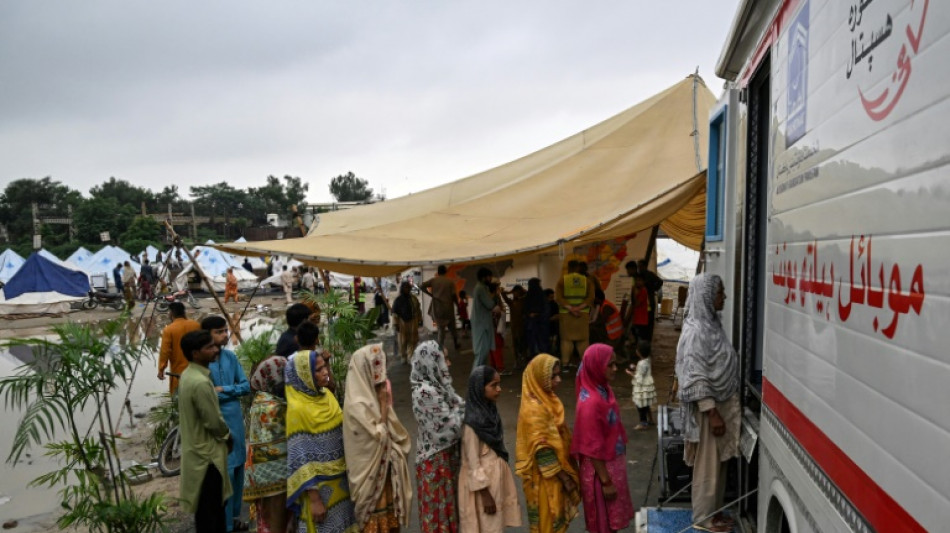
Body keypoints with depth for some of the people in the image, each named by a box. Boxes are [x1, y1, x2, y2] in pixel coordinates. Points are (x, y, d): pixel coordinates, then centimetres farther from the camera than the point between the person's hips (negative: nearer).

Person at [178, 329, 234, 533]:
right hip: (206, 452, -9)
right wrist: (228, 437, -2)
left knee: (214, 504, 22)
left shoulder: (188, 374, 4)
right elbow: (213, 421, -21)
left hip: (198, 448, 9)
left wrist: (224, 435, 10)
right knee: (209, 510, 4)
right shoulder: (200, 382, -27)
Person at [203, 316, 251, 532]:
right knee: (223, 472, 0)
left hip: (236, 420, 6)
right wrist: (233, 392, -12)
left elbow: (246, 386, 2)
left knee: (238, 469, 15)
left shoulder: (231, 356, 3)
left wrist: (224, 390, -12)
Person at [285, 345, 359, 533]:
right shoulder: (297, 409, -19)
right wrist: (314, 499, -18)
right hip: (319, 485, -6)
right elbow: (300, 458, -18)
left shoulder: (327, 396, 2)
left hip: (340, 480, 7)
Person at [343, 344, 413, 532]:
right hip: (371, 471, -8)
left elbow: (394, 431, 7)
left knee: (389, 515, 18)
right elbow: (379, 435, -22)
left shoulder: (373, 395, 4)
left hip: (385, 468, 8)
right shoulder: (357, 405, -23)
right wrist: (384, 404, -19)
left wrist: (384, 403, -6)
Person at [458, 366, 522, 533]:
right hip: (483, 479, -8)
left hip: (497, 476, 8)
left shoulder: (490, 410, 2)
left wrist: (502, 473, 16)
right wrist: (484, 493, -17)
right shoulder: (472, 420, -23)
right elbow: (473, 461, -20)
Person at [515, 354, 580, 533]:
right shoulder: (534, 409, -27)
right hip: (545, 475, -9)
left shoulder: (547, 399, 2)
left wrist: (565, 473, 16)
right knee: (548, 517, 9)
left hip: (556, 469, 9)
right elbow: (542, 450, -25)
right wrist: (563, 476, -18)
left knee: (555, 515, 22)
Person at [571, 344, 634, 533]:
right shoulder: (590, 402, -28)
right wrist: (605, 481, -17)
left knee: (612, 516, 23)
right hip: (601, 468, -8)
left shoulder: (604, 389, 0)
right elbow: (593, 449, -23)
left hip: (613, 462, 8)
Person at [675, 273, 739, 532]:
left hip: (722, 403, 9)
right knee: (707, 464, 5)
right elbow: (696, 379, -23)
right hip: (708, 407, -9)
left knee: (719, 462, 19)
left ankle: (713, 510, 33)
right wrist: (712, 413, -21)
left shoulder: (711, 323, 7)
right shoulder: (696, 331, -22)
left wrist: (723, 409, 19)